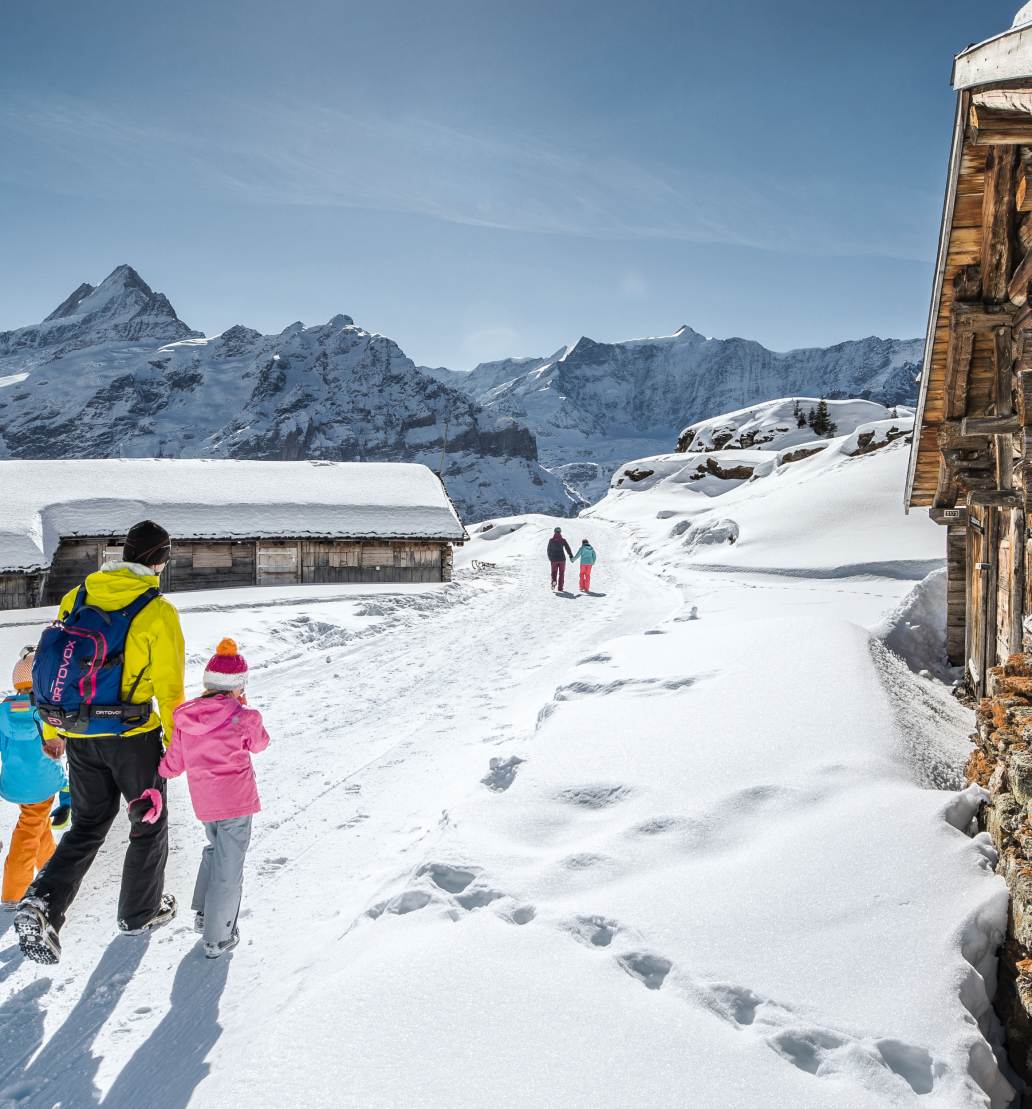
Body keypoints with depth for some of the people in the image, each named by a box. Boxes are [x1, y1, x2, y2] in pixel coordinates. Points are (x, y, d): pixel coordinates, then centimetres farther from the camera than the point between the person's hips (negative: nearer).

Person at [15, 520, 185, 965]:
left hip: (77, 736, 5)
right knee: (149, 824, 17)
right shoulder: (157, 611, -14)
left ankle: (43, 903, 1)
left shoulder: (77, 596, 1)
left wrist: (51, 730, 17)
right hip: (132, 735, -5)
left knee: (87, 826, 21)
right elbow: (169, 687, -12)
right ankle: (140, 912, 30)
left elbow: (48, 664, 7)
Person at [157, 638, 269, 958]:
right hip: (237, 801, -5)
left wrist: (152, 769, 25)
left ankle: (203, 914, 36)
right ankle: (217, 938, 15)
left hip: (203, 802, 5)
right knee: (228, 868, 6)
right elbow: (260, 743, 6)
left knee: (215, 849, 30)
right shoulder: (244, 718, -15)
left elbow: (172, 766, 4)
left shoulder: (184, 718, -2)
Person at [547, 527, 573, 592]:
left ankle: (554, 581, -18)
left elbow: (549, 550, 6)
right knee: (561, 573, 9)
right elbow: (568, 548, -3)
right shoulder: (563, 540, -4)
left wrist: (550, 557, 21)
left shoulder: (551, 540, -1)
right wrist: (571, 556, 7)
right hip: (562, 559, -1)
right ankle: (560, 588, 7)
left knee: (554, 572, 13)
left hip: (554, 559, 1)